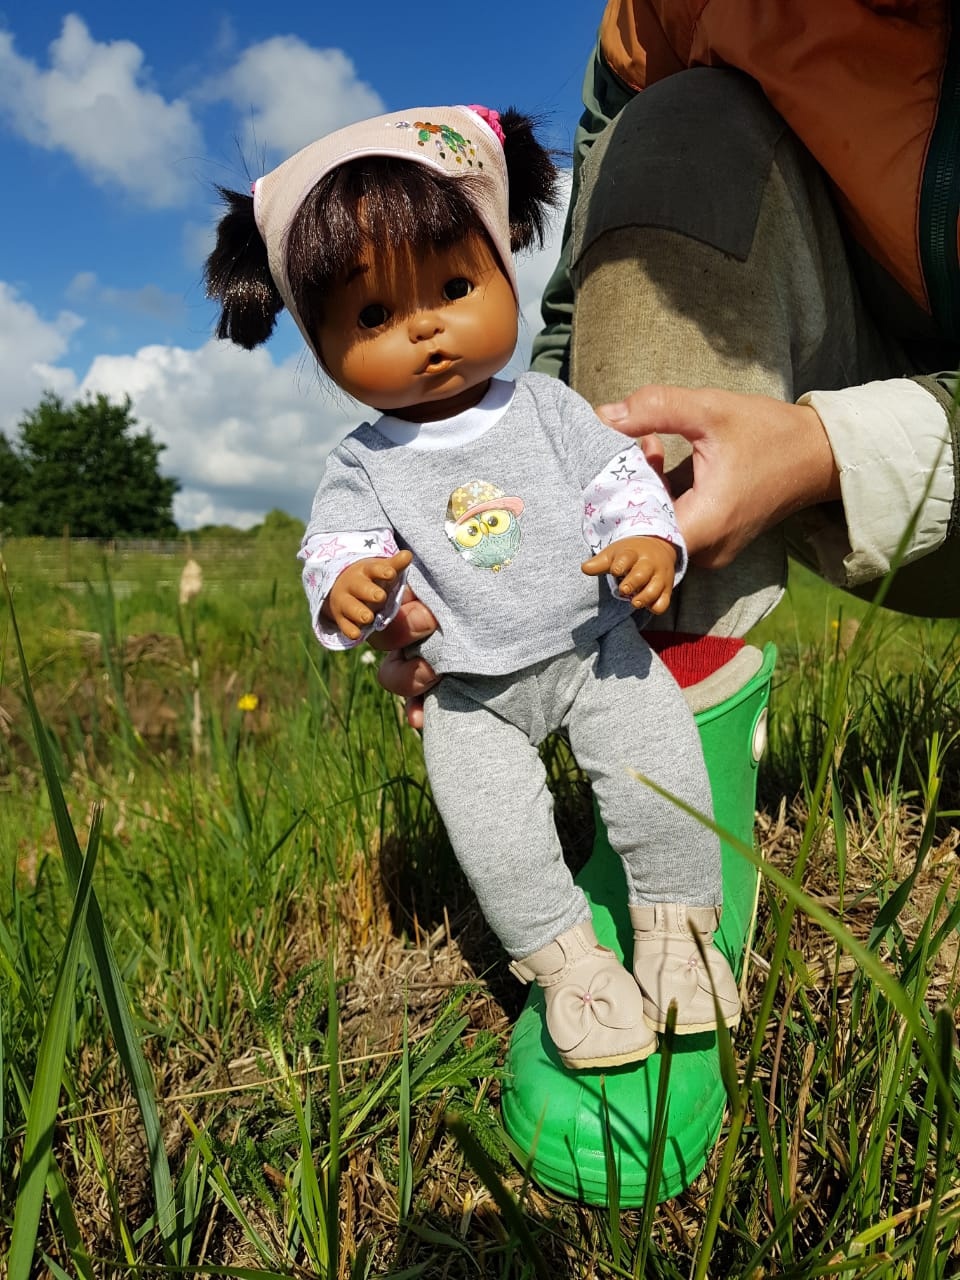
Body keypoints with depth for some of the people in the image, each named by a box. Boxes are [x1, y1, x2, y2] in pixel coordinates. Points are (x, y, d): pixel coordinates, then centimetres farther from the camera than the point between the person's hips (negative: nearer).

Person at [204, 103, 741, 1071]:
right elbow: (335, 547, -4)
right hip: (470, 691, 0)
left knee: (658, 760, -13)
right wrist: (346, 590, -28)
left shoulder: (549, 410, -1)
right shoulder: (363, 467, -2)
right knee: (491, 825, -10)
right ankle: (563, 955, 13)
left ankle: (676, 921, 11)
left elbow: (620, 479, -2)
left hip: (593, 645, 1)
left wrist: (647, 540, -23)